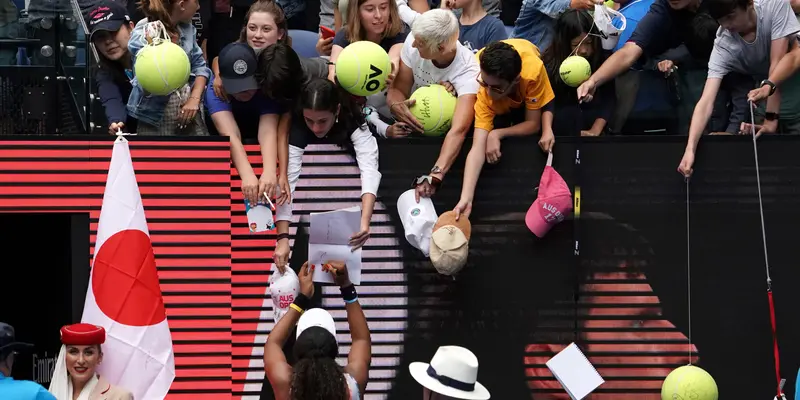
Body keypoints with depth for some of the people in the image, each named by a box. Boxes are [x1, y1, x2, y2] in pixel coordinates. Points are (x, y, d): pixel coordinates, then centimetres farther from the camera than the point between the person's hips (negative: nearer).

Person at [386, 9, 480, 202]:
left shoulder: (468, 72, -34)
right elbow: (398, 89, -13)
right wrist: (396, 105, -40)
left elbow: (458, 130, -47)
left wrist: (434, 176, -62)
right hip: (415, 120, 4)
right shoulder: (415, 41, -22)